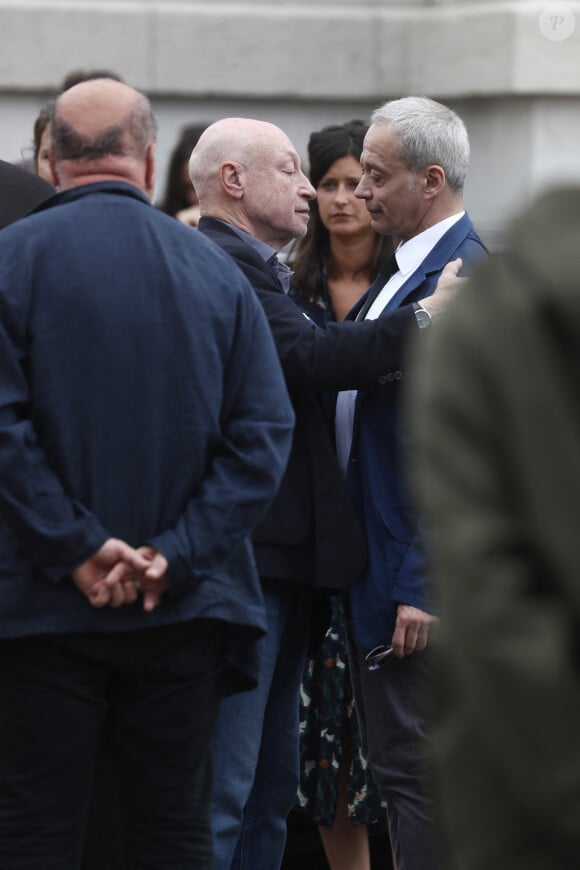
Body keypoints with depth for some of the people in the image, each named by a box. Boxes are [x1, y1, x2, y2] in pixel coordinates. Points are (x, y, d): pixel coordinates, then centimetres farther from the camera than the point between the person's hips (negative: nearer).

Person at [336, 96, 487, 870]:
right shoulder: (401, 273, 14)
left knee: (413, 771, -6)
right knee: (392, 760, 14)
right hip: (370, 564, 10)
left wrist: (423, 587, -22)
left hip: (417, 575, -10)